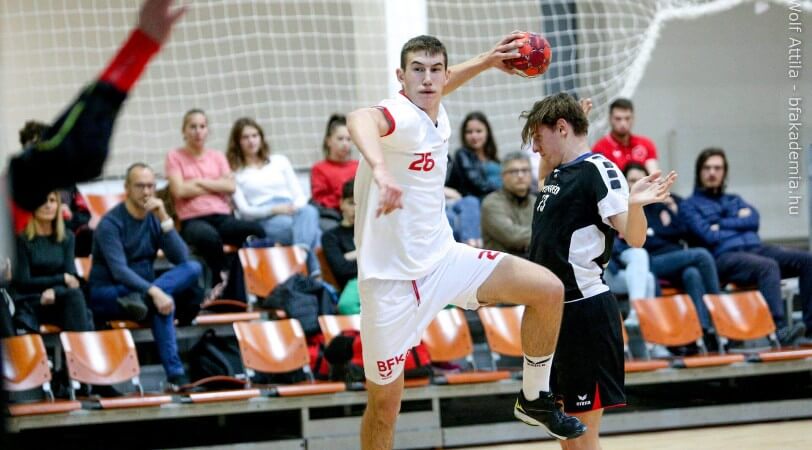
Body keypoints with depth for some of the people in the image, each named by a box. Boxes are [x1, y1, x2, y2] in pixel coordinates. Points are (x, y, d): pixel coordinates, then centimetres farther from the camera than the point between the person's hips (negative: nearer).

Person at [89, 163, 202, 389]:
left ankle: (140, 300, -38)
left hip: (142, 287, 7)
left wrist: (164, 219, -17)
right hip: (108, 295, -6)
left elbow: (181, 258, -7)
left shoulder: (155, 218, 6)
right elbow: (119, 271, -27)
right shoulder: (111, 223, -13)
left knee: (193, 268, -22)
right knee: (163, 302, -38)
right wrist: (153, 291, -41)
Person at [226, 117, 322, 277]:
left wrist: (296, 207, -8)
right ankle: (314, 272, -48)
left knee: (309, 211, -36)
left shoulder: (279, 161, 26)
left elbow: (300, 195, 18)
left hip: (292, 210, 3)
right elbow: (244, 210, 3)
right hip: (264, 222, -3)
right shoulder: (235, 172, 14)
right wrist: (275, 209, -14)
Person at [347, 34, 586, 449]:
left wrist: (486, 61, 22)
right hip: (391, 279, -7)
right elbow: (360, 119, -51)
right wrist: (381, 171, -69)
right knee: (384, 404, 0)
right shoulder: (402, 116, -23)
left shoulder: (434, 114, 2)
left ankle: (534, 399, 14)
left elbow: (438, 88, 30)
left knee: (547, 289, -4)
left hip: (441, 259, 7)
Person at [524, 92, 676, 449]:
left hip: (585, 310, -9)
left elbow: (634, 237, -25)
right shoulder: (559, 172, 14)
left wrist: (635, 203, -42)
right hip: (554, 310, 9)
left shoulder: (598, 170, -12)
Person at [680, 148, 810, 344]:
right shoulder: (690, 205, 14)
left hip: (754, 249, 6)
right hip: (724, 257, -6)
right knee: (768, 266, -38)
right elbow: (708, 235, -4)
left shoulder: (735, 200, 32)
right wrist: (738, 221, 8)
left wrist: (721, 225, 0)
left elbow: (753, 218, 9)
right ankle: (779, 328, -51)